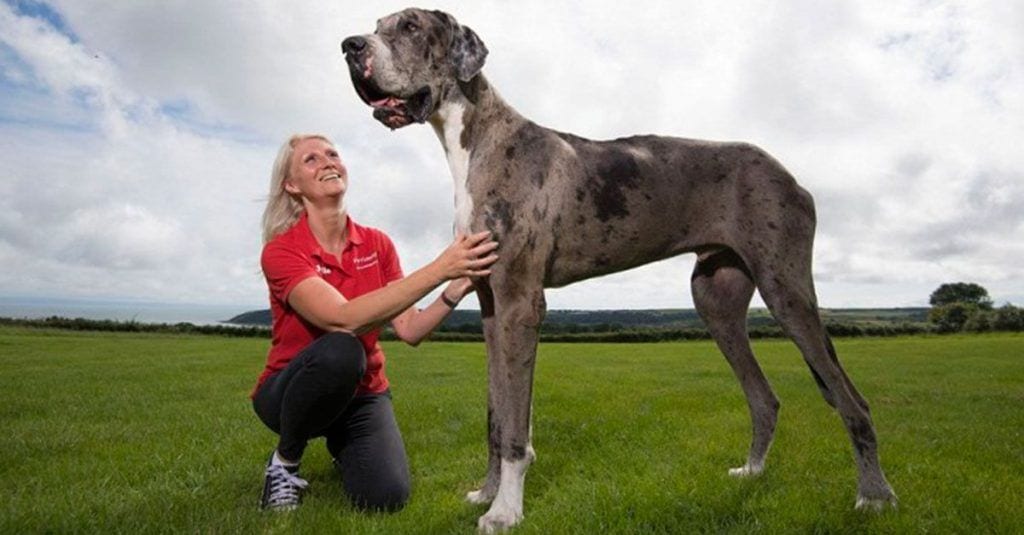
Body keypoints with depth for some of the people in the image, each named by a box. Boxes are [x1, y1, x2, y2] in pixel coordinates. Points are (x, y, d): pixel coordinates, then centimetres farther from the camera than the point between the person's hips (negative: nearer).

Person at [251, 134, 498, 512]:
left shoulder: (377, 243, -4)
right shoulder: (280, 251, -19)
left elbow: (409, 330, -11)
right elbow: (344, 318, -35)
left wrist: (457, 287, -29)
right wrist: (440, 269, -40)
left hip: (362, 393, 4)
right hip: (291, 390, -4)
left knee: (386, 496, -21)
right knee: (340, 350, -38)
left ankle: (341, 444, 17)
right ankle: (284, 461, -8)